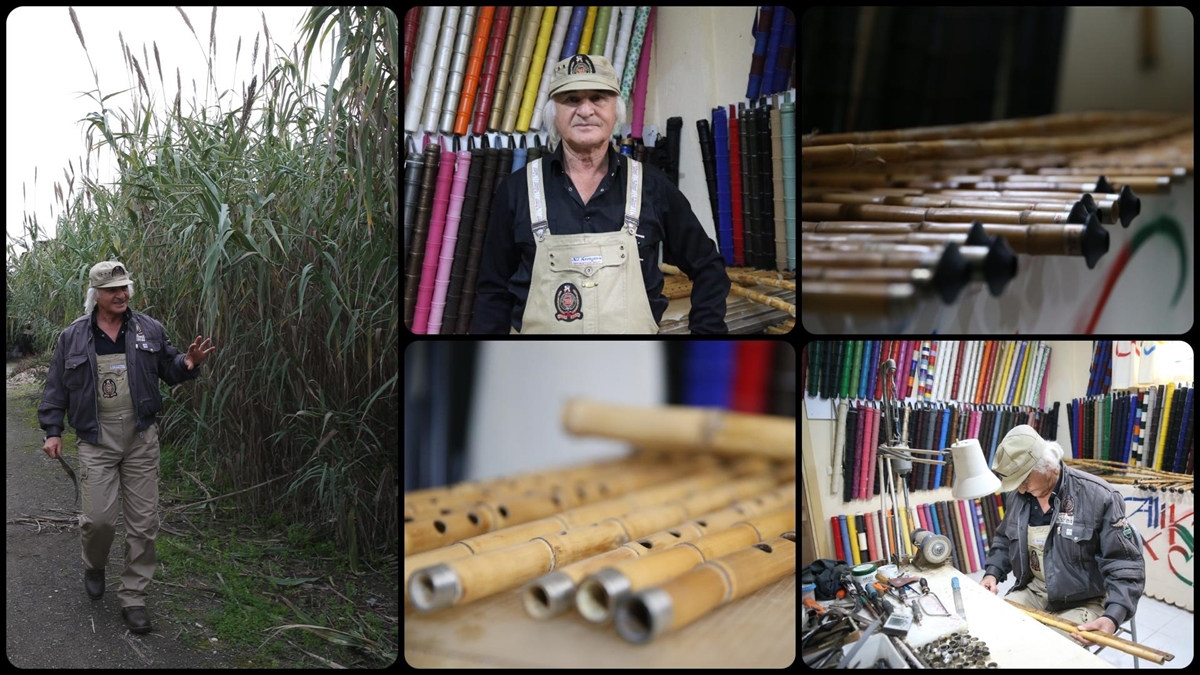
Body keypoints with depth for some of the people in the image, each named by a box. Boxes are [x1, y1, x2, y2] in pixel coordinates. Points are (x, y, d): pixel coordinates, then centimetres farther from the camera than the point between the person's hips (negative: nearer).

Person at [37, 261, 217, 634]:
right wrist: (52, 430, 3)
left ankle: (133, 598, 15)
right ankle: (94, 566, 28)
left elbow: (169, 368, 13)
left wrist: (188, 364, -10)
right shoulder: (73, 336, 2)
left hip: (141, 439, 1)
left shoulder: (150, 330, 4)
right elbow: (56, 386, 8)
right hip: (97, 439, -1)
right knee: (99, 516, -8)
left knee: (144, 521, 2)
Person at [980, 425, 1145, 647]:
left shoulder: (1099, 497, -18)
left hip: (1081, 603, -6)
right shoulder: (1017, 496, 1)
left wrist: (1112, 617, -31)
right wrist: (992, 573, 1)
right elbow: (1004, 540, 21)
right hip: (1031, 591, 6)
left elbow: (1125, 564, -17)